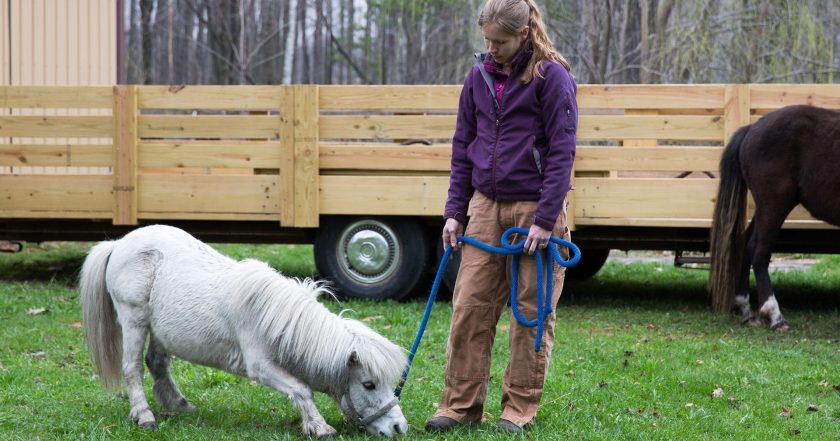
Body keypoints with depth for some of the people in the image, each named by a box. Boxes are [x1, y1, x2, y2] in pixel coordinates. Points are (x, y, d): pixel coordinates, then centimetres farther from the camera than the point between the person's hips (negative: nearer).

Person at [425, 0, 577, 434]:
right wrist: (454, 211, 6)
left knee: (532, 310, 4)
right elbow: (463, 146, 12)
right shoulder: (479, 76, 7)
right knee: (469, 305, 2)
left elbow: (561, 151, -11)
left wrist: (546, 219, -16)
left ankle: (520, 406, 14)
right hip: (486, 205, 5)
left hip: (534, 207, -5)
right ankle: (461, 403, 10)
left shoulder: (552, 76, -9)